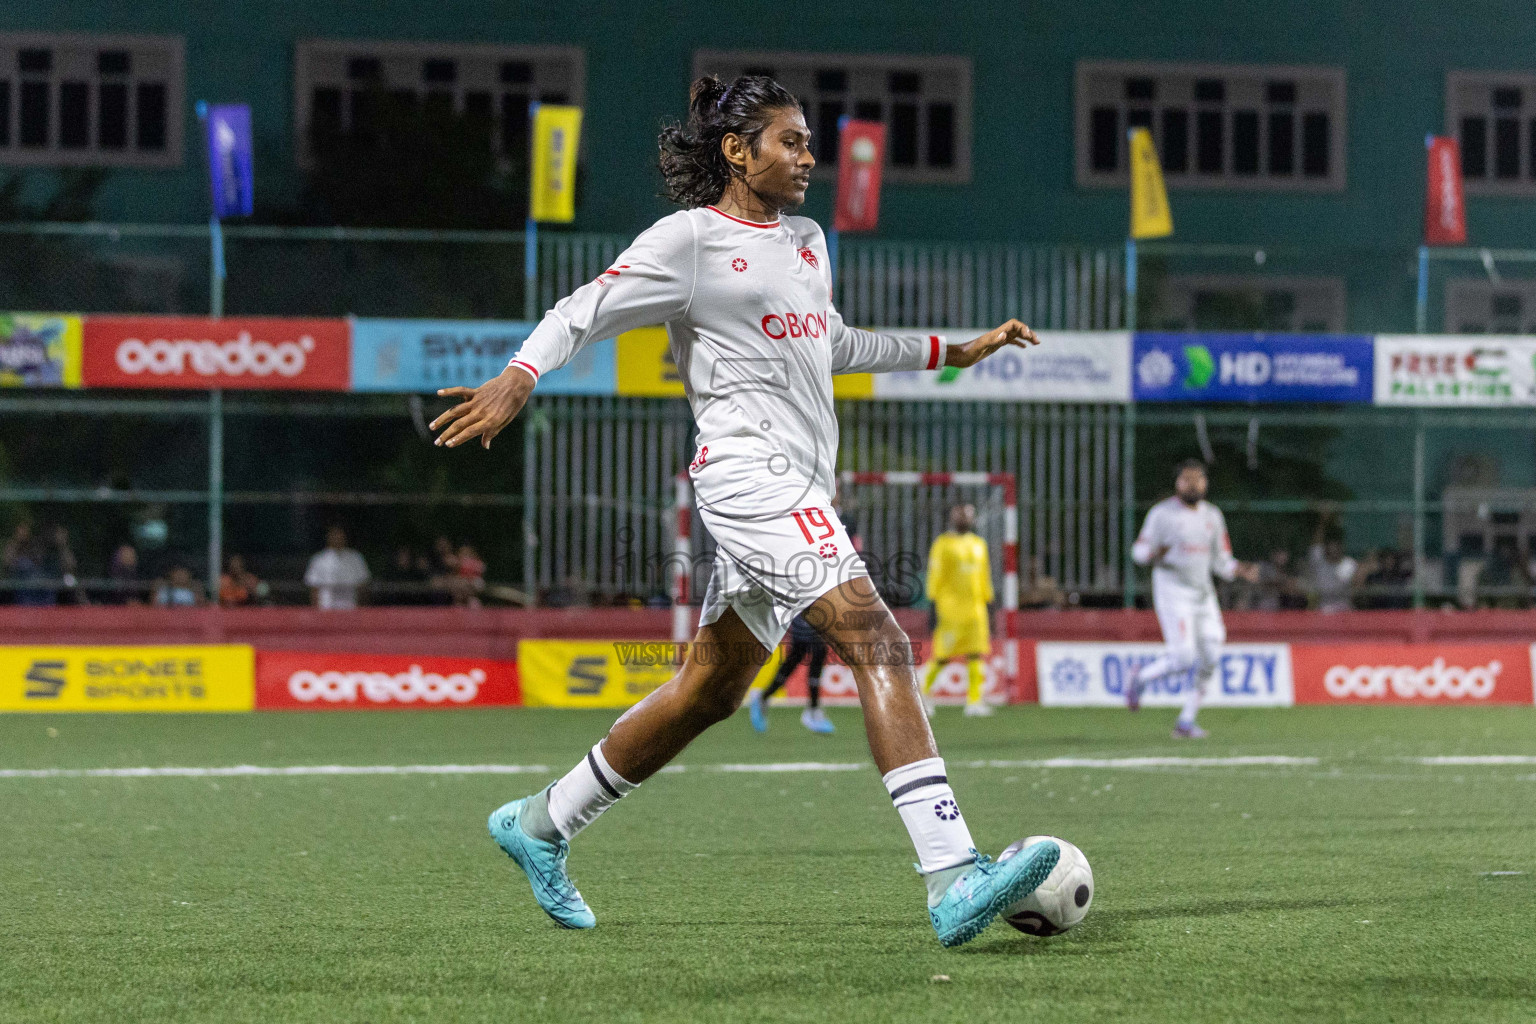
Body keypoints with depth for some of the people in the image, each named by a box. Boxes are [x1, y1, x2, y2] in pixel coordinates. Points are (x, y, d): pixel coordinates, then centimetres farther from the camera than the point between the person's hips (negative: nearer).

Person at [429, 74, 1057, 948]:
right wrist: (519, 377, -22)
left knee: (710, 691, 14)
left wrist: (954, 352, 38)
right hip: (747, 471, -9)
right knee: (879, 641, -23)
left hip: (799, 494, 9)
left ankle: (541, 825, 29)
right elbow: (584, 312, -4)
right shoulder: (691, 239, -2)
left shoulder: (807, 242, 22)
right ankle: (952, 879, -33)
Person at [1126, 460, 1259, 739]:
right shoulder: (1163, 514, -5)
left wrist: (1242, 571, -2)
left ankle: (1186, 721, 8)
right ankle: (1140, 678, 13)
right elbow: (1139, 550, -4)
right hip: (1172, 593, -6)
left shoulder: (1213, 515, 13)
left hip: (1203, 593, 6)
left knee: (1209, 659, -2)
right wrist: (1154, 555, -27)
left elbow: (1221, 561, 17)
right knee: (1181, 658, -15)